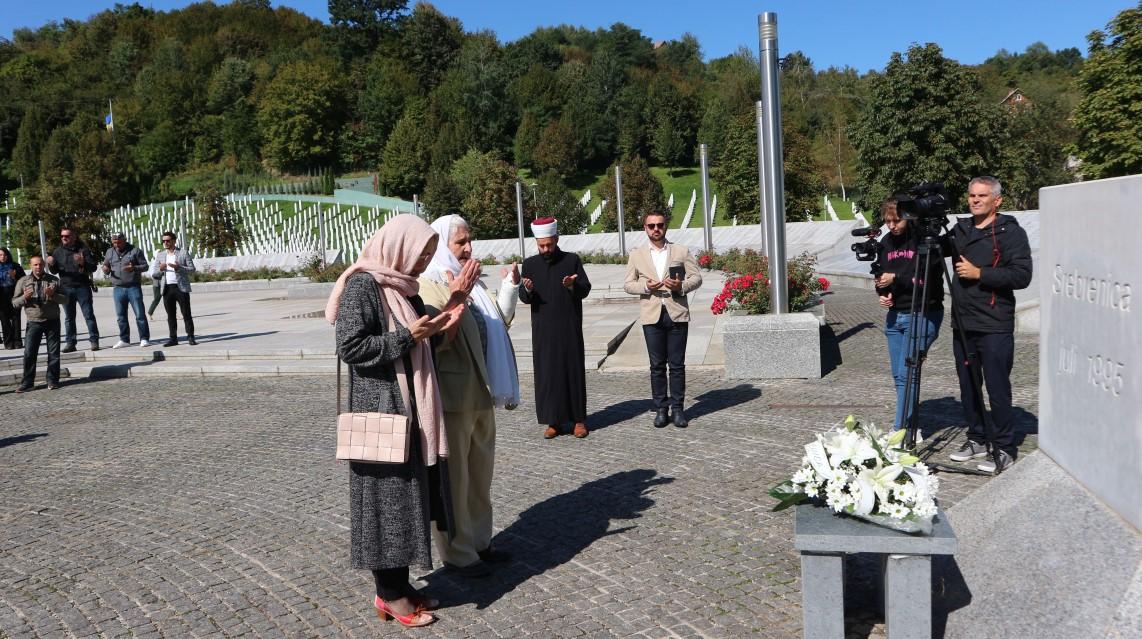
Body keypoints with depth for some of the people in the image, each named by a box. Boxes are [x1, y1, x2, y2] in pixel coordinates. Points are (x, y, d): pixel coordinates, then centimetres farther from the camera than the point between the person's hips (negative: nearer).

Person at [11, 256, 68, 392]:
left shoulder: (54, 280, 6)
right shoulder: (23, 281, 6)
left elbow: (65, 299, 5)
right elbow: (14, 302, 6)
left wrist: (53, 295, -15)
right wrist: (24, 297, -15)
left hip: (52, 321, 0)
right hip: (34, 322, 0)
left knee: (54, 353, 4)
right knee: (29, 353, -3)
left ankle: (52, 380, 13)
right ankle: (27, 382, 4)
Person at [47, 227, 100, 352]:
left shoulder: (83, 249, 0)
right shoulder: (58, 251, 9)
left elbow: (93, 267, -4)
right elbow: (54, 271, 11)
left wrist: (83, 262, -23)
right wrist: (51, 264, -11)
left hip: (82, 287, -3)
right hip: (65, 288, 3)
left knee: (89, 315, -2)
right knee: (69, 317, 7)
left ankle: (94, 341, 1)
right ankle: (70, 343, 10)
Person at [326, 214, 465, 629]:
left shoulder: (403, 286, 13)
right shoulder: (363, 285, -13)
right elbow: (350, 346, -20)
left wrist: (434, 329, 1)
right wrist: (408, 336, -19)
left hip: (410, 407, 9)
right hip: (380, 410, -9)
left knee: (409, 495, 13)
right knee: (386, 497, 0)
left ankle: (400, 584, 25)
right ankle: (389, 593, 13)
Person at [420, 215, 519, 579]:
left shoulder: (471, 281, 12)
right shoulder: (428, 285, -12)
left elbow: (499, 323, 17)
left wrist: (509, 287, 9)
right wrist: (457, 297, -29)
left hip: (480, 392, 9)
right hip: (453, 395, -8)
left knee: (480, 471, 18)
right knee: (454, 474, 3)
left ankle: (479, 541, 32)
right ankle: (457, 552, 16)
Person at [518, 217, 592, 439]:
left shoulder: (572, 260, 3)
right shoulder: (530, 264, 7)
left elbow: (585, 289, 1)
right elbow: (524, 298, 6)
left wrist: (572, 285, -20)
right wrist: (528, 290, -16)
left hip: (570, 328, -1)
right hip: (543, 330, 1)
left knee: (574, 371, 3)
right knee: (547, 373, 2)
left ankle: (579, 420, 12)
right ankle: (553, 421, 10)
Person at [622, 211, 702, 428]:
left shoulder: (681, 251, 8)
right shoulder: (637, 255, 9)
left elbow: (696, 277, 8)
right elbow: (628, 284, 9)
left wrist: (681, 286, -13)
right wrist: (646, 286, -11)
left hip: (677, 314, 0)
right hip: (652, 316, 1)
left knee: (677, 364, 3)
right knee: (657, 365, 4)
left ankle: (677, 408, 11)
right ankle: (661, 408, 12)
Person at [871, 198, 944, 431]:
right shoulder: (886, 242, 11)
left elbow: (930, 279, -17)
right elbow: (879, 273, 18)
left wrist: (896, 279, -14)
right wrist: (882, 293, -1)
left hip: (922, 315, -7)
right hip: (894, 314, 7)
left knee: (907, 373, -10)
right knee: (898, 375, 10)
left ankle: (901, 428, -3)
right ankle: (909, 425, 21)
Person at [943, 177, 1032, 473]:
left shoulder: (1011, 232, -4)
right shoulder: (959, 229, 13)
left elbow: (1022, 275, -13)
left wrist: (979, 273, -16)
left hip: (994, 326, -6)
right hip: (962, 324, 6)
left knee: (998, 389, -2)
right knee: (967, 386, 13)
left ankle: (1005, 449, 9)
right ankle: (977, 439, 27)